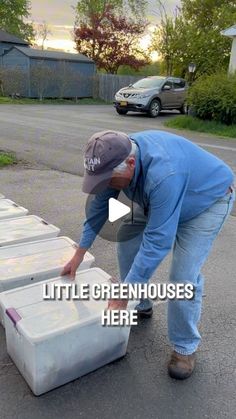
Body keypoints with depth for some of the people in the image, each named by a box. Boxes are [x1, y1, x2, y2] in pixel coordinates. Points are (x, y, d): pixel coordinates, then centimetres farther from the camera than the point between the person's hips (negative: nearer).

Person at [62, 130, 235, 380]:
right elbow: (99, 206, -6)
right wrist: (79, 255, -3)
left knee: (184, 277, -16)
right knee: (127, 244, 4)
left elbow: (157, 241, -40)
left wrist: (121, 296, -35)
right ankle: (141, 306, 26)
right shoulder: (114, 158, -19)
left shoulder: (164, 174, -43)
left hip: (209, 199, -7)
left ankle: (185, 347, 7)